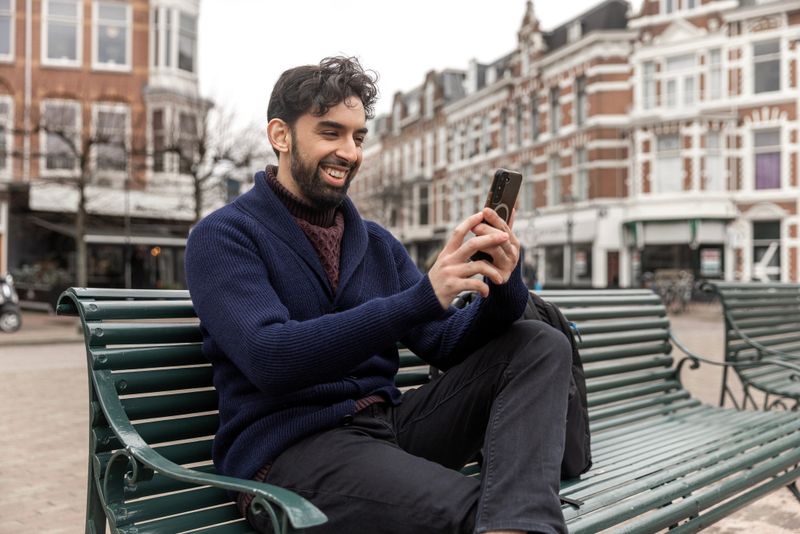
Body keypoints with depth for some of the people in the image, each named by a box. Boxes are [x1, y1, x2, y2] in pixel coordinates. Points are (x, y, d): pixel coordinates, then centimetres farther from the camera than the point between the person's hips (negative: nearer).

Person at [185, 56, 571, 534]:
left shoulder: (377, 242, 14)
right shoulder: (223, 237, -4)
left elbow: (444, 344, 9)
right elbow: (270, 358, -20)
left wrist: (501, 289, -13)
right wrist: (422, 297, -27)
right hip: (290, 451, -7)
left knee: (540, 344, -9)